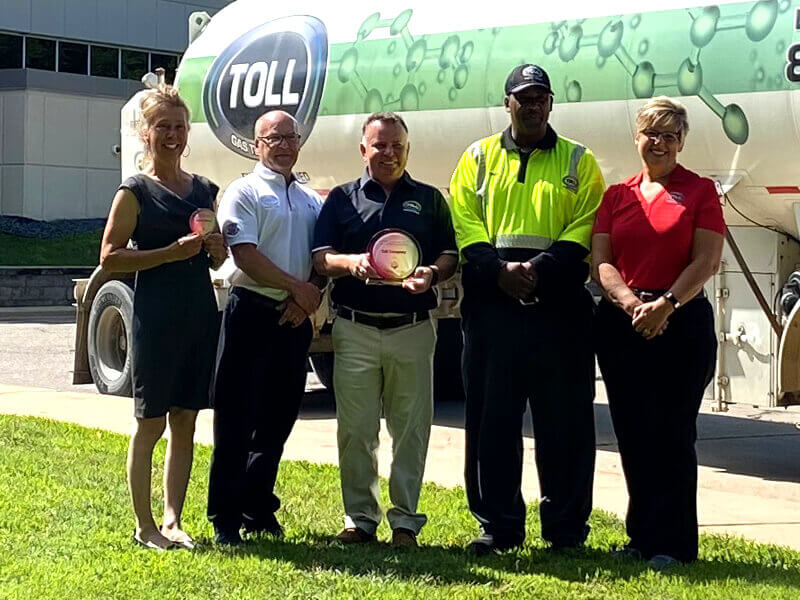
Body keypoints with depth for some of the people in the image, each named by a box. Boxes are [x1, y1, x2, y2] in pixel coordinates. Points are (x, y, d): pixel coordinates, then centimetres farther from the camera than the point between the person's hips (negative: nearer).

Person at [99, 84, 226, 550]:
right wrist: (172, 252, -16)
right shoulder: (136, 192, -4)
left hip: (201, 314, 6)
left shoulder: (205, 190, 13)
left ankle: (173, 520, 18)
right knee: (150, 423, 1)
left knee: (186, 424, 9)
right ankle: (145, 526, 9)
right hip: (156, 315, -6)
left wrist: (216, 246, 0)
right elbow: (110, 258, -9)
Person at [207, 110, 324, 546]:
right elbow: (245, 254, -13)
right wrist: (297, 286, -14)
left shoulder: (311, 200, 18)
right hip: (252, 311, -6)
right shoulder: (243, 193, -2)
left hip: (295, 319, 6)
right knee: (235, 417, -3)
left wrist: (307, 299, -5)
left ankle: (258, 509, 21)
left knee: (277, 417, 11)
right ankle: (225, 518, 1)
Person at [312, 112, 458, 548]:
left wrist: (432, 273, -11)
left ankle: (404, 520, 9)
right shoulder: (342, 199, 10)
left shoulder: (429, 200, 13)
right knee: (355, 429, 1)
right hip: (355, 329, 0)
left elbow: (449, 255, 11)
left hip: (413, 329, 0)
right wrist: (352, 262, -18)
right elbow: (321, 258, 3)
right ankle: (360, 517, 10)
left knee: (411, 429, 1)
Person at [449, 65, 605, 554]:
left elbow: (585, 229, 0)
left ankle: (567, 527, 10)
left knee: (564, 419, 1)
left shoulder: (579, 162, 10)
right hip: (491, 300, 1)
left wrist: (540, 268, -14)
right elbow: (464, 223, 4)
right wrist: (500, 268, -12)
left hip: (558, 303, -1)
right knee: (492, 417, 3)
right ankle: (499, 526, 11)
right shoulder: (479, 158, 13)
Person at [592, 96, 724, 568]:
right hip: (622, 324, 4)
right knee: (634, 436, 7)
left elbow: (707, 260, -7)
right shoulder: (617, 196, 12)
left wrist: (666, 304, -19)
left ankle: (673, 543, 3)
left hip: (682, 321, -4)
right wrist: (631, 302, -14)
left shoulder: (700, 191, 3)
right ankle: (642, 538, 16)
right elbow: (601, 262, 4)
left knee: (673, 435, -3)